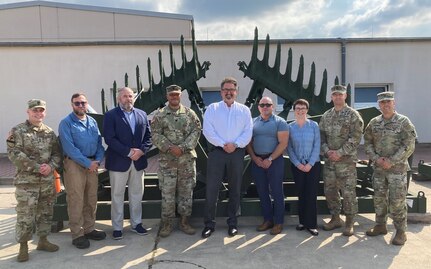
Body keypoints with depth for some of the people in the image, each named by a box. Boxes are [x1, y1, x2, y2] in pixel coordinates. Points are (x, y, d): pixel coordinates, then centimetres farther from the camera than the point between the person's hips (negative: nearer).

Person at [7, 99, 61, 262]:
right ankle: (23, 246, 16)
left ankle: (43, 241, 29)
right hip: (26, 182, -4)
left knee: (45, 212, 14)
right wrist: (37, 167, -18)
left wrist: (50, 166, -11)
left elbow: (57, 153, 9)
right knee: (25, 215, 0)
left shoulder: (50, 133, 9)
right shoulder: (17, 131, -5)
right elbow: (14, 154, -14)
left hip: (47, 181, 5)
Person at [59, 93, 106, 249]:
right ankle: (77, 235, 10)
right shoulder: (66, 123, -5)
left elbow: (99, 143, 9)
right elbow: (69, 148, -14)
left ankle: (89, 229, 25)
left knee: (91, 199, 12)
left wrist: (97, 160, -7)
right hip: (74, 164, -5)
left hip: (93, 164, 6)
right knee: (76, 201, -1)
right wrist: (87, 163, -16)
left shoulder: (93, 122, 12)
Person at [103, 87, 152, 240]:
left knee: (137, 194, 12)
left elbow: (148, 136, 7)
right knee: (117, 196, 6)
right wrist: (128, 152, -17)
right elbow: (109, 139, -12)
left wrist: (141, 151, -10)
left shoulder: (142, 115, 10)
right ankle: (117, 227, 18)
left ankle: (136, 223, 26)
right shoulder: (111, 115, -3)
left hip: (138, 161, 4)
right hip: (118, 162, -4)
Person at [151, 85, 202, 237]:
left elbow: (196, 131, -3)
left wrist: (183, 147, -15)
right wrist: (169, 147, -17)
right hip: (167, 160, -1)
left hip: (187, 159, 1)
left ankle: (184, 221, 21)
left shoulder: (190, 113, 6)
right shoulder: (159, 115, 3)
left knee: (186, 191, 8)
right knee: (167, 192, 3)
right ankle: (167, 223, 16)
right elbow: (156, 135, -4)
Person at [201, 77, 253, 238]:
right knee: (211, 189, -2)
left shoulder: (244, 110, 10)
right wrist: (223, 144, -13)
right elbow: (208, 130, -4)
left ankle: (232, 223, 21)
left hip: (237, 153, 2)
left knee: (235, 189, 9)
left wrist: (235, 144, -12)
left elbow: (248, 132, 2)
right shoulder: (212, 108, 6)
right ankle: (209, 223, 10)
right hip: (217, 152, -1)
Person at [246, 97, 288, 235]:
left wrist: (270, 159, -15)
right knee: (262, 192, 10)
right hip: (257, 161, 4)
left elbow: (283, 143, -10)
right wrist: (254, 158, -5)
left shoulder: (279, 122, -2)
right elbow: (248, 142, 9)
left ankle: (279, 222, 11)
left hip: (274, 160, -4)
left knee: (276, 192, 1)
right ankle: (267, 220, 23)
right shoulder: (253, 122, 11)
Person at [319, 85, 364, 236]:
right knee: (329, 190, 11)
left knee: (348, 192, 0)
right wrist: (327, 151, -6)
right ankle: (335, 218, 26)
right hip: (329, 160, 5)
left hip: (346, 160, -5)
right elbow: (321, 136, 10)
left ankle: (349, 222, 14)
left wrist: (340, 153, -16)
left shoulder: (353, 115, -4)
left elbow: (355, 138, -11)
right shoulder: (326, 116, 12)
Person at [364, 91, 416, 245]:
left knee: (397, 201, -1)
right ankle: (380, 226, 28)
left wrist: (392, 161, -17)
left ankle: (401, 232, 13)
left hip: (397, 169, -4)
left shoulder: (404, 122, -6)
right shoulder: (373, 123, 7)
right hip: (378, 169, 5)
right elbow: (368, 143, 9)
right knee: (379, 199, 13)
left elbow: (409, 146, -11)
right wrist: (376, 158, -7)